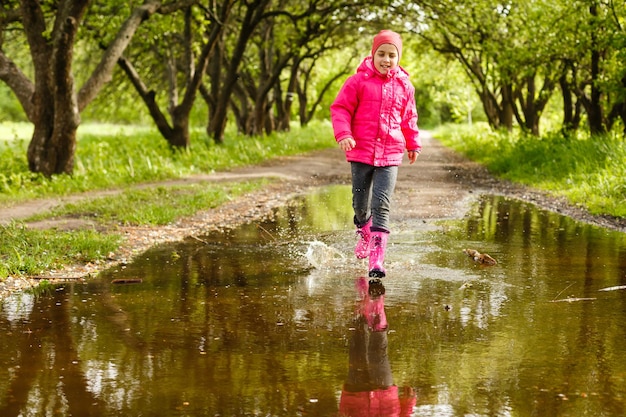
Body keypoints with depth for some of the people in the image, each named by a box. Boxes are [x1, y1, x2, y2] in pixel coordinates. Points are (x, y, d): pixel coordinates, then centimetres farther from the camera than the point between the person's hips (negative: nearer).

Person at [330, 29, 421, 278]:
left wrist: (413, 144, 25)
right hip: (361, 153, 0)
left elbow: (409, 118, 21)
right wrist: (343, 134, -16)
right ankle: (364, 232, 44)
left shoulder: (404, 86, 7)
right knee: (360, 204, 10)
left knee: (381, 204, -12)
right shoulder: (358, 81, -2)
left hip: (390, 156, 0)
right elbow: (340, 108, -1)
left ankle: (377, 261, -14)